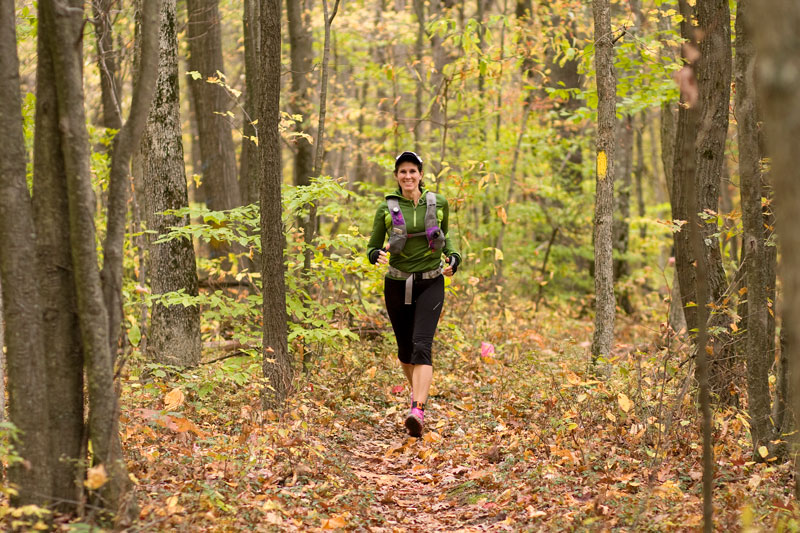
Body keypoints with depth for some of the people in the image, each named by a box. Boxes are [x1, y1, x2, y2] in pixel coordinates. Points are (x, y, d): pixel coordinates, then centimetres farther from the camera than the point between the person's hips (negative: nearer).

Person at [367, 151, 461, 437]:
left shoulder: (438, 203, 2)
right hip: (397, 284, 1)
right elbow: (372, 247, 3)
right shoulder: (386, 208, -2)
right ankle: (418, 390, 42)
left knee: (421, 345, -17)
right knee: (405, 348, 12)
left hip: (430, 284, -1)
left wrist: (453, 257, 1)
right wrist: (378, 255, -20)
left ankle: (417, 411, -29)